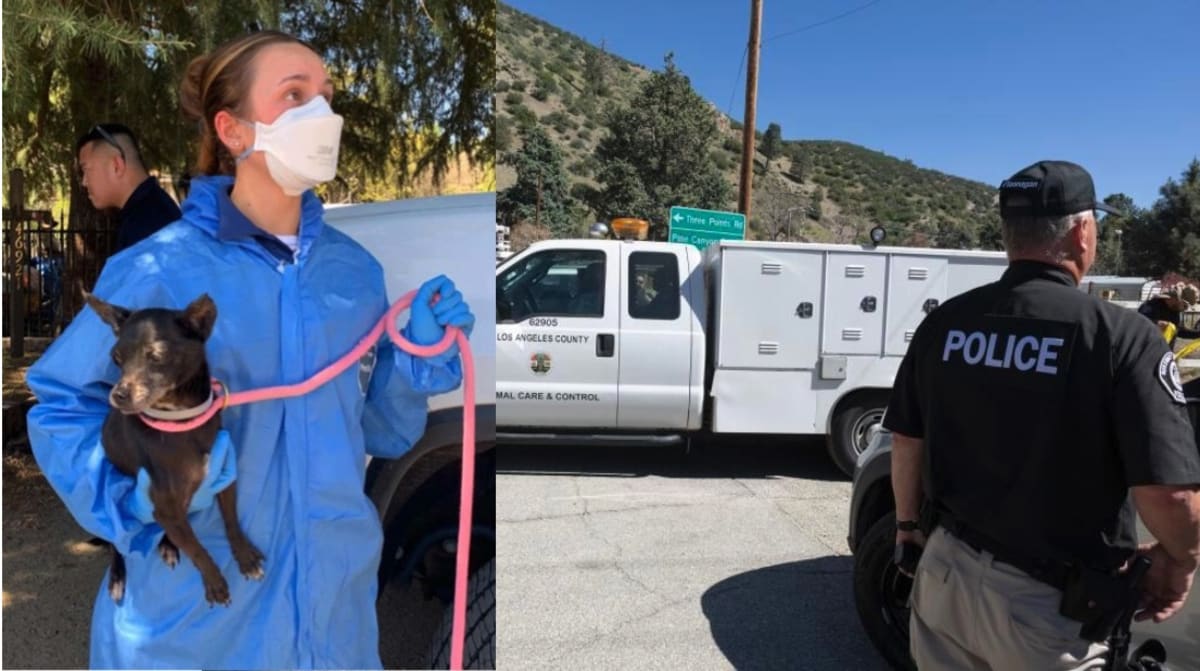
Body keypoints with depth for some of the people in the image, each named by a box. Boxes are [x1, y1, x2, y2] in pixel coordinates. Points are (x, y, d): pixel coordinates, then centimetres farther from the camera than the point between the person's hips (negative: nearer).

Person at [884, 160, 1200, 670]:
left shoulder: (943, 323, -4)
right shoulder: (1122, 336, -17)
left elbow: (907, 441, 3)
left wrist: (907, 522, 19)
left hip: (947, 570, 3)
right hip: (1050, 606, -3)